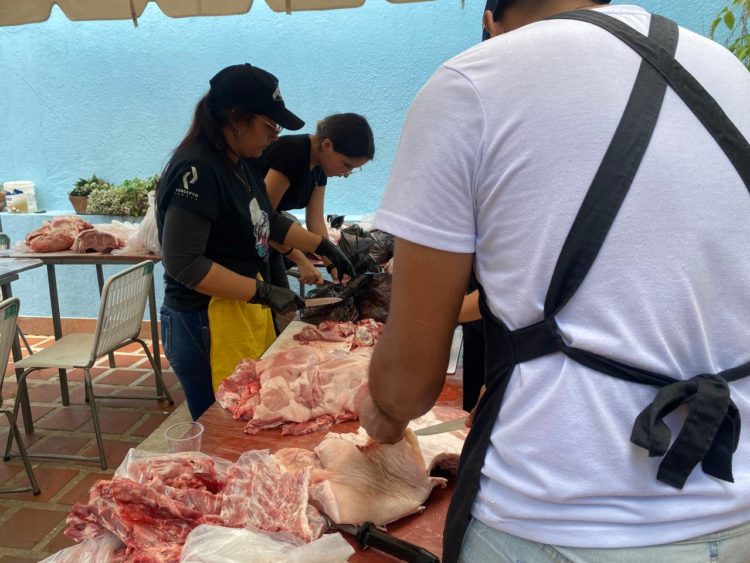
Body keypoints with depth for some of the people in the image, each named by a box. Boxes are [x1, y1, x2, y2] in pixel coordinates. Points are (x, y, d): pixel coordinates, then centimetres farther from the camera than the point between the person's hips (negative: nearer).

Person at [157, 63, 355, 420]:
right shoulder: (197, 170, -21)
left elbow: (267, 221, 23)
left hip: (247, 311, 9)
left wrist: (323, 246, 16)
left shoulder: (243, 160, 8)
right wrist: (263, 292, -22)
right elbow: (184, 263, -24)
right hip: (205, 326, -9)